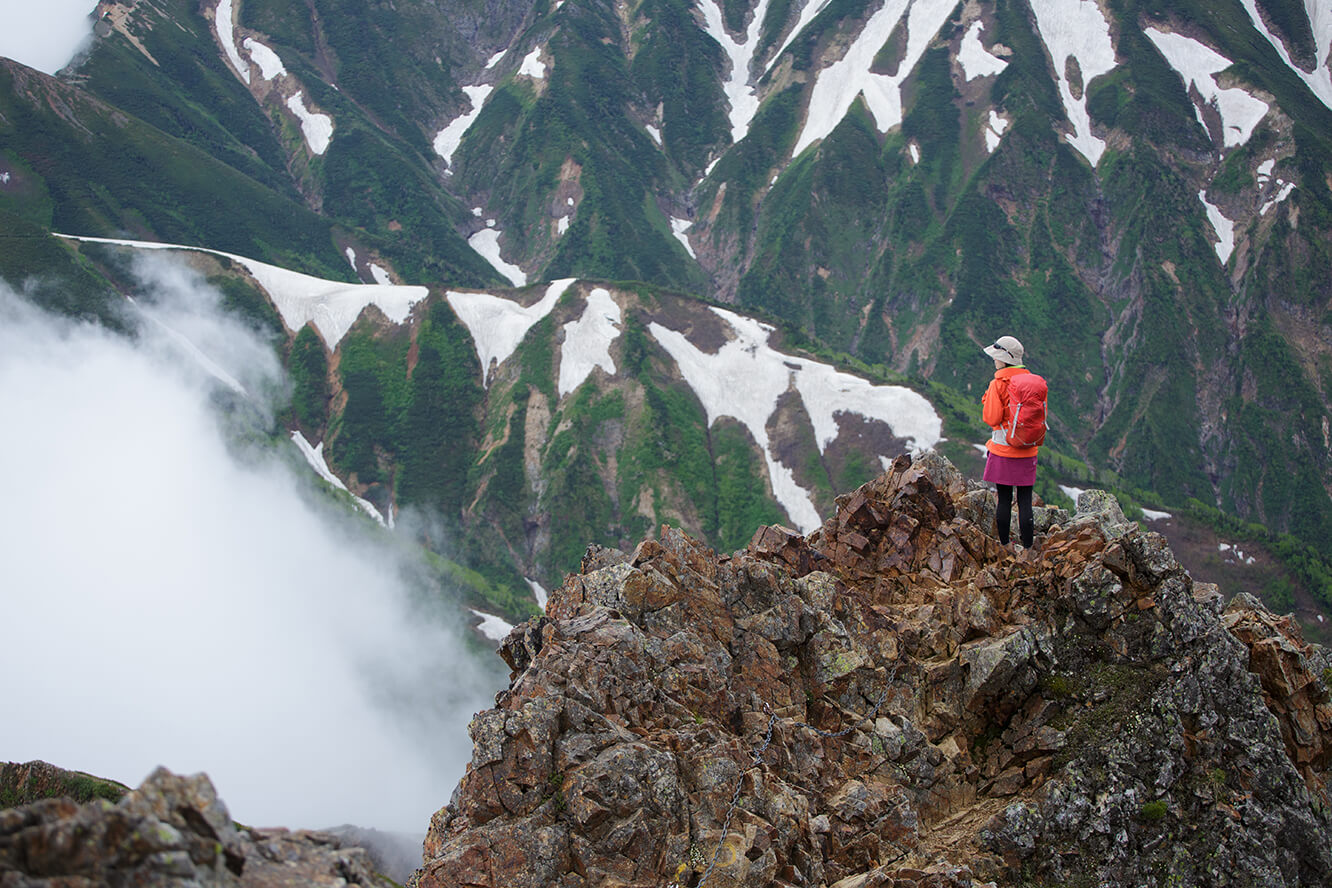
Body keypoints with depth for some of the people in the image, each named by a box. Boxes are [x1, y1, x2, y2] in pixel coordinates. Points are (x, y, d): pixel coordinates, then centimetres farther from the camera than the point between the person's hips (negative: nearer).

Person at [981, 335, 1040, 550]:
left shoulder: (998, 384, -11)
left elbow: (991, 418, -11)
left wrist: (986, 400, 4)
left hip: (1003, 450, -4)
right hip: (1027, 451, 4)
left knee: (1004, 499, 4)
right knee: (1025, 500, 6)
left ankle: (1004, 546, 10)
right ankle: (1028, 548, 7)